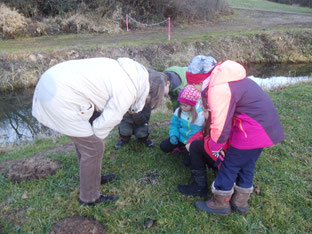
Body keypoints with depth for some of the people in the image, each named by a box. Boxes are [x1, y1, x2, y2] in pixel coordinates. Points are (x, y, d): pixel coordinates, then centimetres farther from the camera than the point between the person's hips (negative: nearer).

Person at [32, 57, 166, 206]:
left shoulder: (127, 69, 12)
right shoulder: (128, 90, -15)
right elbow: (108, 121, -10)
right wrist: (94, 139, 9)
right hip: (60, 99, -10)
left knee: (83, 140, 24)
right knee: (94, 149, 2)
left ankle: (93, 177, 44)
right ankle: (89, 198, 22)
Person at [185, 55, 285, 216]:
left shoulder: (218, 90, -24)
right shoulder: (223, 79, 7)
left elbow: (221, 128, -21)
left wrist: (215, 147, -4)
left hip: (253, 129, -10)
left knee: (230, 166, 5)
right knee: (246, 166, 21)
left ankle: (219, 204, 23)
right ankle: (240, 203, 38)